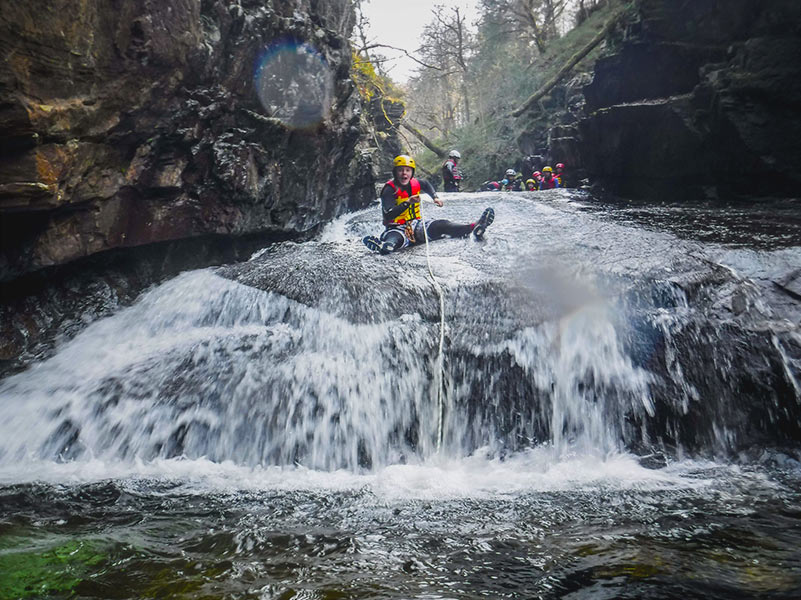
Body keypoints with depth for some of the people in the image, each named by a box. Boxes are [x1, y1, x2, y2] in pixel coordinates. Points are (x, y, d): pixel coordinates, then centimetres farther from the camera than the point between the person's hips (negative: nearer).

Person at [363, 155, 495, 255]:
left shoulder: (415, 184, 7)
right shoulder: (390, 189, -12)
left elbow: (426, 185, 35)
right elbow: (389, 215, -26)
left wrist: (435, 197, 23)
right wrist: (407, 203, -35)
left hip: (416, 227, 6)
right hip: (398, 228, -6)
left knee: (441, 225, -18)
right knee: (396, 237, -42)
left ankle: (474, 228, -36)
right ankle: (386, 246, -80)